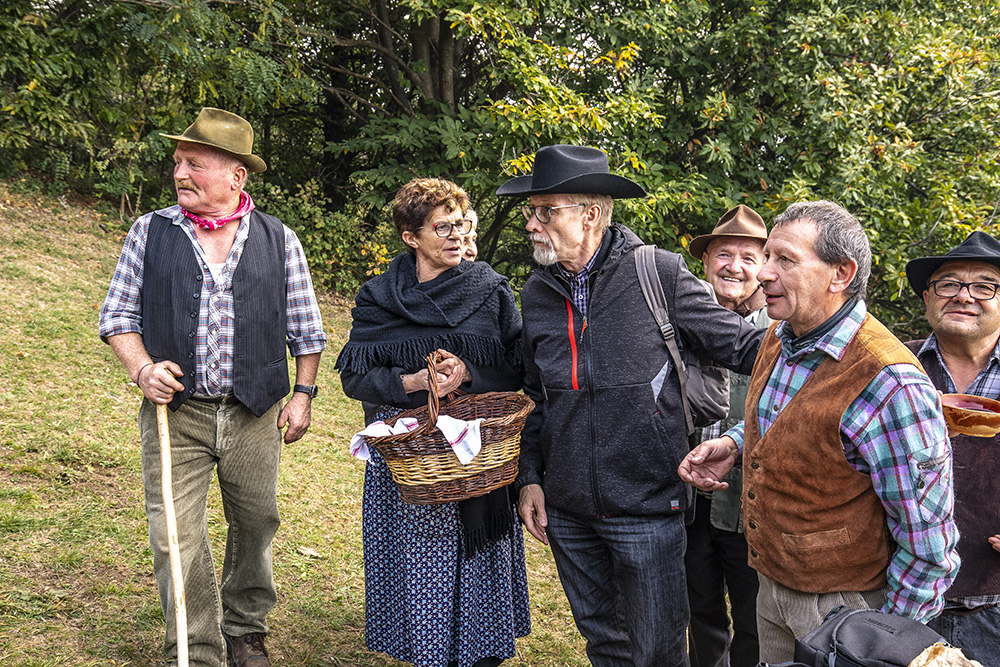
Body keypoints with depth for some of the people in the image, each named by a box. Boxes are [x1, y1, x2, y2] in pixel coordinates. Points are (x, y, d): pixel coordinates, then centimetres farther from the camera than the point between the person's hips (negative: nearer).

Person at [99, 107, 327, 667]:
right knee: (177, 538, -3)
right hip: (174, 411, 0)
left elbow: (305, 327, 9)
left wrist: (304, 394, 2)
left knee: (256, 524, 12)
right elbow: (119, 315, 8)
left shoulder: (278, 239, 4)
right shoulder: (150, 232, 4)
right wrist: (142, 369, -10)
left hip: (255, 414, 1)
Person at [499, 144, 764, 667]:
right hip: (567, 510, 5)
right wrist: (529, 476, 10)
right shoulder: (537, 293, 6)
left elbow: (739, 344, -7)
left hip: (646, 506, -4)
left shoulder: (658, 274, -10)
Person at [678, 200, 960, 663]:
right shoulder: (779, 338, -1)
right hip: (770, 585, 8)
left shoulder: (888, 383, -27)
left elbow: (928, 538, -21)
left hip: (844, 606, -7)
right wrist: (735, 444, 1)